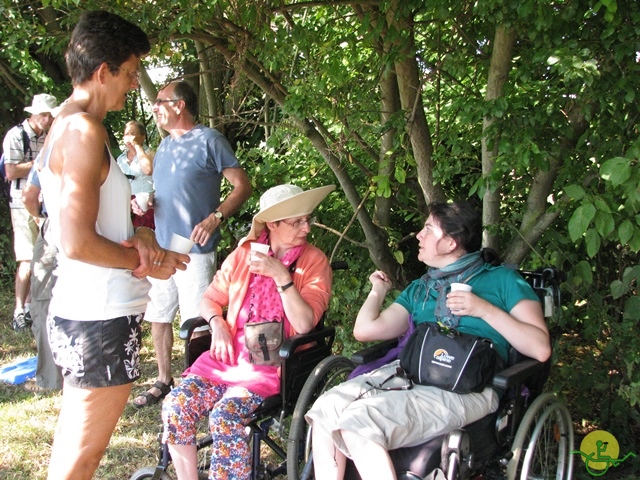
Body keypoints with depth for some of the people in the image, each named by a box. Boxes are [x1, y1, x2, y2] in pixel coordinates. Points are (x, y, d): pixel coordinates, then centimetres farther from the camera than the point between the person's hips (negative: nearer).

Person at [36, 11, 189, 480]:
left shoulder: (64, 126, 14)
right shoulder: (84, 131, -17)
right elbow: (78, 243, -24)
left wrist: (139, 234, 1)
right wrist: (144, 261, -9)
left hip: (75, 311, 10)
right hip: (101, 318, -10)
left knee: (72, 436, 22)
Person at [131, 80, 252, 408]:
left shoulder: (208, 140, -6)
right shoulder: (164, 145, 17)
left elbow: (243, 186, -9)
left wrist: (215, 217, -22)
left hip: (194, 250, -7)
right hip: (160, 249, 8)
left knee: (196, 323, -2)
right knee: (157, 317, 13)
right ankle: (164, 381, 27)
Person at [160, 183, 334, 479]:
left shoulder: (314, 262, -2)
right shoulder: (244, 253, 7)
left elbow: (305, 324, -13)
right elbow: (210, 299, 16)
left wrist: (281, 275, -22)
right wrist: (217, 323, -6)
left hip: (274, 362, -4)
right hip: (229, 353, 4)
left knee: (224, 416, -28)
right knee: (175, 405, -17)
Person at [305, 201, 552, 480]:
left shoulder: (501, 280, 11)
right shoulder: (419, 289, 27)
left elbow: (541, 348, 0)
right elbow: (365, 330, 22)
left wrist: (485, 310, -8)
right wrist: (378, 290, 34)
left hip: (466, 387, -6)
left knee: (359, 420, -28)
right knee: (327, 408, -21)